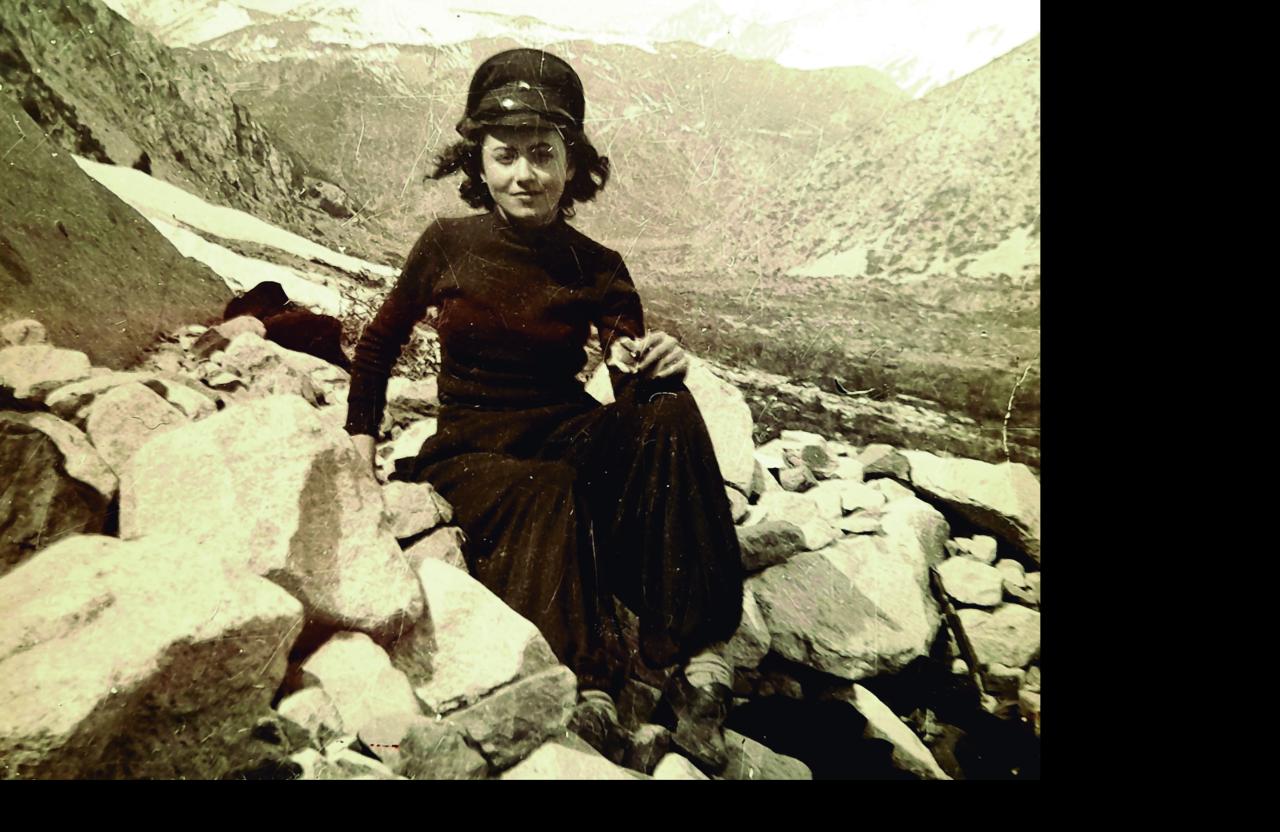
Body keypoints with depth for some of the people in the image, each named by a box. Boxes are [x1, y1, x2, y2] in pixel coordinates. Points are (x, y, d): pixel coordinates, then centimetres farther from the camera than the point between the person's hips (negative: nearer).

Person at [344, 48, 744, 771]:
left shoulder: (596, 269, 0)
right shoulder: (450, 246, -1)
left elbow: (631, 383, -8)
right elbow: (379, 344, 13)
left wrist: (653, 366, -32)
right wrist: (362, 442, 6)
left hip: (569, 436, 1)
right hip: (472, 452, -1)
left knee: (668, 412, -30)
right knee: (550, 493, -37)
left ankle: (701, 660, -33)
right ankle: (588, 688, -39)